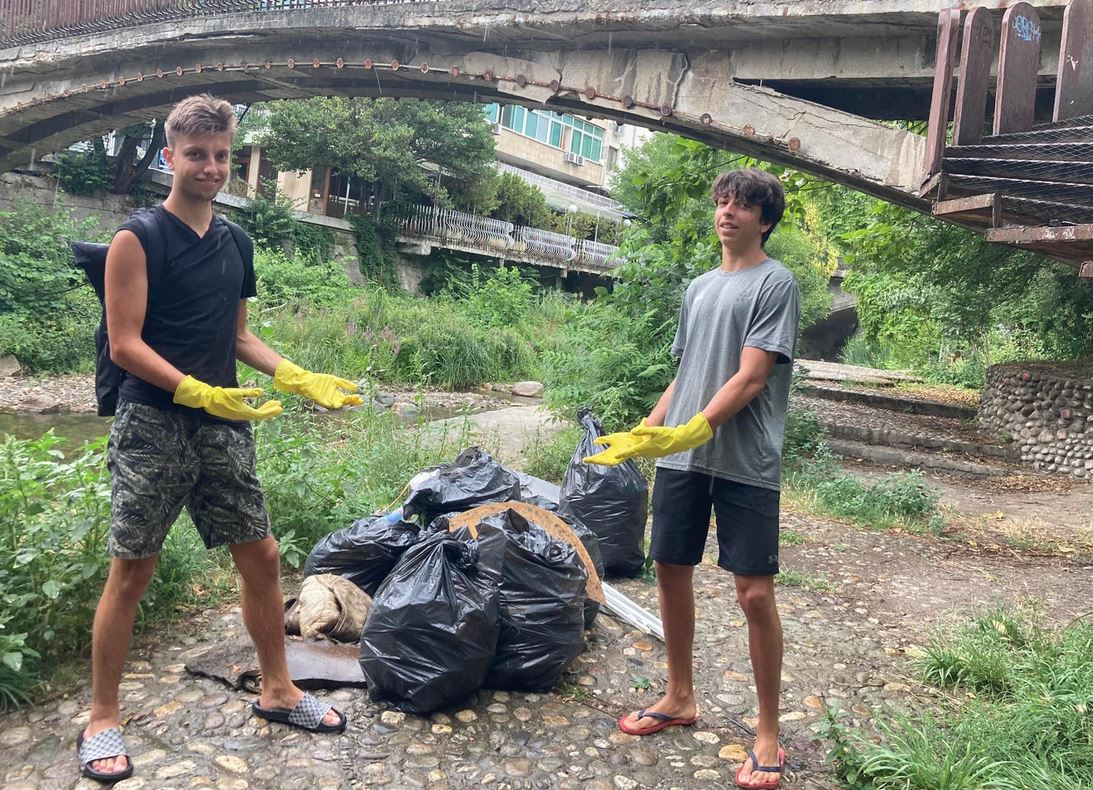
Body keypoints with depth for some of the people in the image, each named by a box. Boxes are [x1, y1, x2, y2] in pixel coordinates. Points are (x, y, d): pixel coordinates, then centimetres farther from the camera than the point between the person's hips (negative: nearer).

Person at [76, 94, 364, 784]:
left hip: (224, 425, 6)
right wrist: (197, 392, -24)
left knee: (262, 557, 8)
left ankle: (277, 692, 24)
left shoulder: (236, 241, 13)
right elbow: (125, 345, -11)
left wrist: (299, 378, 5)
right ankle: (103, 720, 18)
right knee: (132, 572, 1)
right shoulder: (139, 239, -6)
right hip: (153, 424, -5)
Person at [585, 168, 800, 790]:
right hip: (680, 458, 7)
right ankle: (680, 698, 31)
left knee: (755, 593, -5)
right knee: (672, 571, 11)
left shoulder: (776, 282, -4)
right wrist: (644, 434, 11)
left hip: (745, 463, -6)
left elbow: (750, 379, -14)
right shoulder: (699, 287, 16)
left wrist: (692, 431, -22)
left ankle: (769, 734, 11)